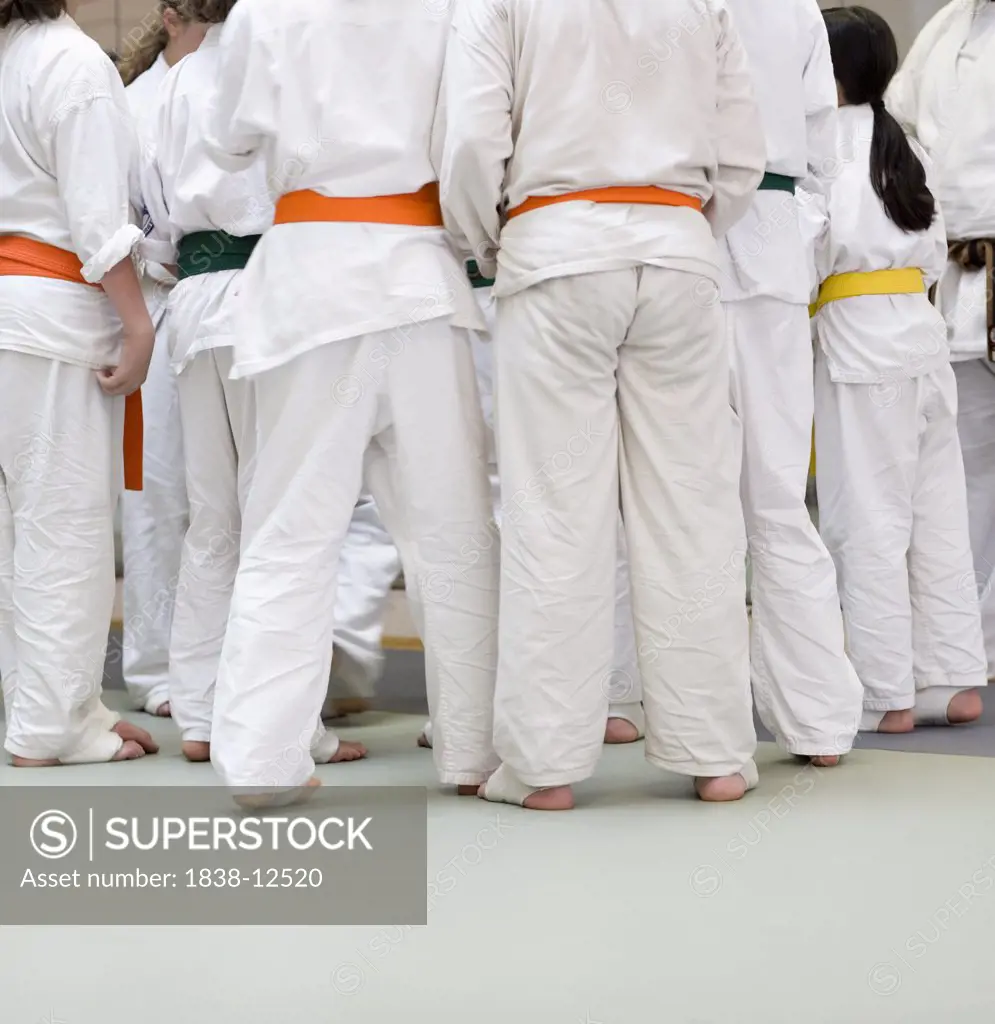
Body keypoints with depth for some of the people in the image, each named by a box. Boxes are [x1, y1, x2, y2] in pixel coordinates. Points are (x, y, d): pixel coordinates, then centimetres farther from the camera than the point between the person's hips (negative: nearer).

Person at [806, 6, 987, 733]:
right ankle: (955, 680, 14)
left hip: (859, 344, -8)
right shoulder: (907, 149, 13)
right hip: (922, 332, 8)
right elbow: (934, 251, 16)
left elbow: (806, 247, -15)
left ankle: (889, 695, 2)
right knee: (937, 515, 10)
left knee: (870, 522, -2)